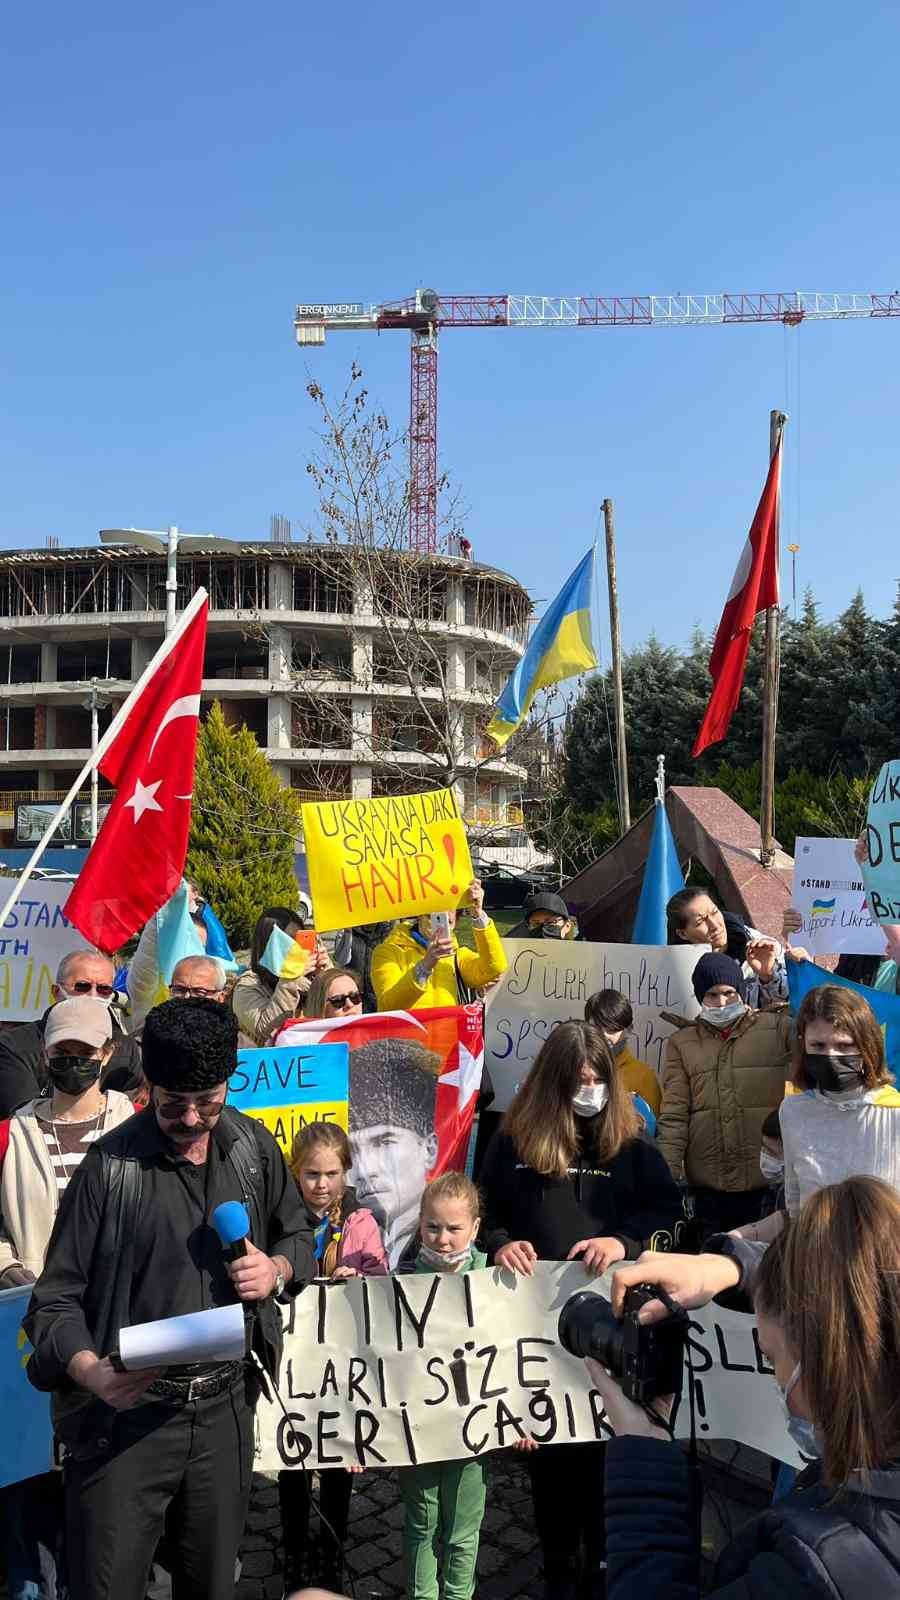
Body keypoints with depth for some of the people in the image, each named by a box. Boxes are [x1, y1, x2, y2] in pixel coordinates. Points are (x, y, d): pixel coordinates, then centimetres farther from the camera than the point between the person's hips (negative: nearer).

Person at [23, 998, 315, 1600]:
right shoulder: (111, 1164, -11)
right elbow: (57, 1297, -9)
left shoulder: (255, 1148, 1)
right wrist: (90, 1371, -27)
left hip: (225, 1409, 4)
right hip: (127, 1412, -3)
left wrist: (278, 1269, -6)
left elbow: (298, 1234, 16)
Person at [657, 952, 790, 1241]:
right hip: (709, 1193, 2)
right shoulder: (681, 1042, 8)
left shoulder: (778, 1027, 3)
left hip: (770, 1188, -1)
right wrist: (666, 1181, -6)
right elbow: (674, 1118, 2)